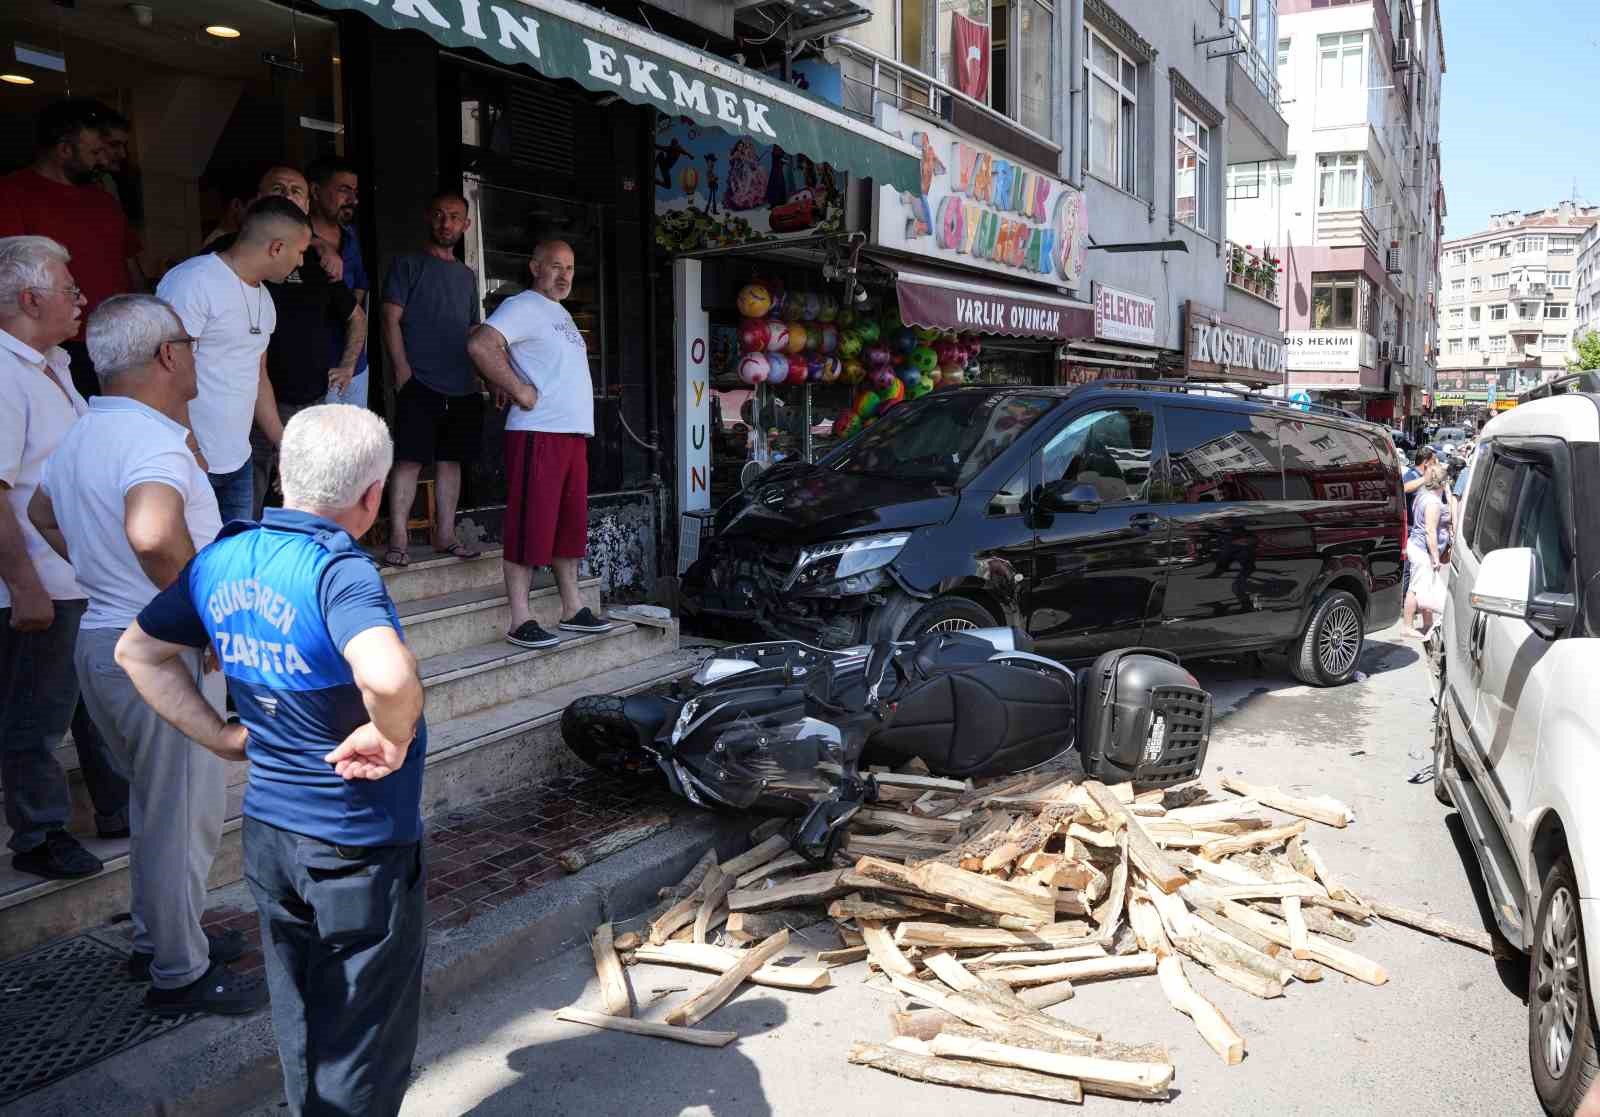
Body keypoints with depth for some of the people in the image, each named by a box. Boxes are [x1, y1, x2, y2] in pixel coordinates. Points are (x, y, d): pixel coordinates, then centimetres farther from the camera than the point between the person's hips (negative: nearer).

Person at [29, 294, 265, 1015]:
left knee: (162, 802, 23)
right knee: (183, 812, 4)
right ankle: (180, 975, 18)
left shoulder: (83, 435, 11)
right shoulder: (153, 441, -22)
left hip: (105, 636, 10)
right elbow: (154, 533, -42)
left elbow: (42, 512, 29)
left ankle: (158, 940, 38)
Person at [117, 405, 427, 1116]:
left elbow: (138, 651, 12)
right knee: (363, 1044, 13)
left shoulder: (222, 558, -2)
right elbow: (389, 676, -45)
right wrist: (393, 736, -25)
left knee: (299, 1027, 25)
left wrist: (223, 736, 8)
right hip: (360, 844, -7)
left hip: (267, 829, 7)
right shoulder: (339, 570, -26)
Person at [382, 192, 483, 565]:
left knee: (451, 460, 8)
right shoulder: (408, 265, 3)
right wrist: (402, 370, -14)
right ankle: (398, 538, -6)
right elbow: (391, 319, -4)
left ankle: (445, 534, 14)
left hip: (462, 387, 6)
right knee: (409, 459, -9)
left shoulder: (466, 275, 20)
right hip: (419, 383, -5)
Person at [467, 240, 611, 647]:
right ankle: (520, 622, -4)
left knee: (570, 525, 12)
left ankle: (572, 609, 21)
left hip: (574, 433, 9)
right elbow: (480, 345, -21)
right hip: (538, 434, -9)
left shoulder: (561, 313, 22)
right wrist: (521, 392, -19)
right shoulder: (522, 306, -6)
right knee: (530, 526, -7)